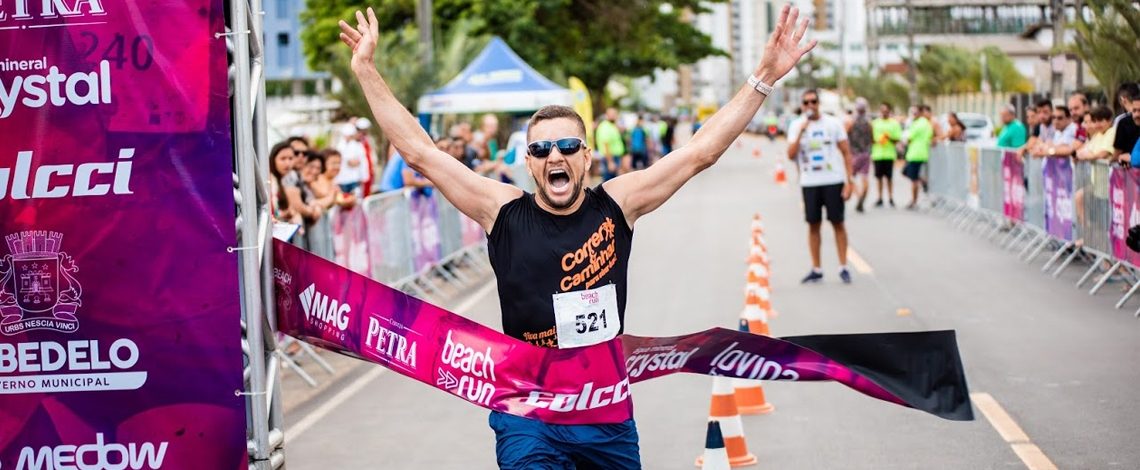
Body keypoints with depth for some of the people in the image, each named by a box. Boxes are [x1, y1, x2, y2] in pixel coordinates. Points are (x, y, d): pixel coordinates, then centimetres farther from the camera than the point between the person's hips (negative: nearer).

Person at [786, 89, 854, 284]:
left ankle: (843, 267, 7)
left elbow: (846, 153, 0)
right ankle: (816, 269, 12)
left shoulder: (833, 124, 0)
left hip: (833, 182, -2)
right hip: (809, 183, 2)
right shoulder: (796, 126, 4)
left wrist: (849, 180, -7)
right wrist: (801, 131, -15)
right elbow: (791, 154, -7)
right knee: (813, 224, 5)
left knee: (838, 223, 0)